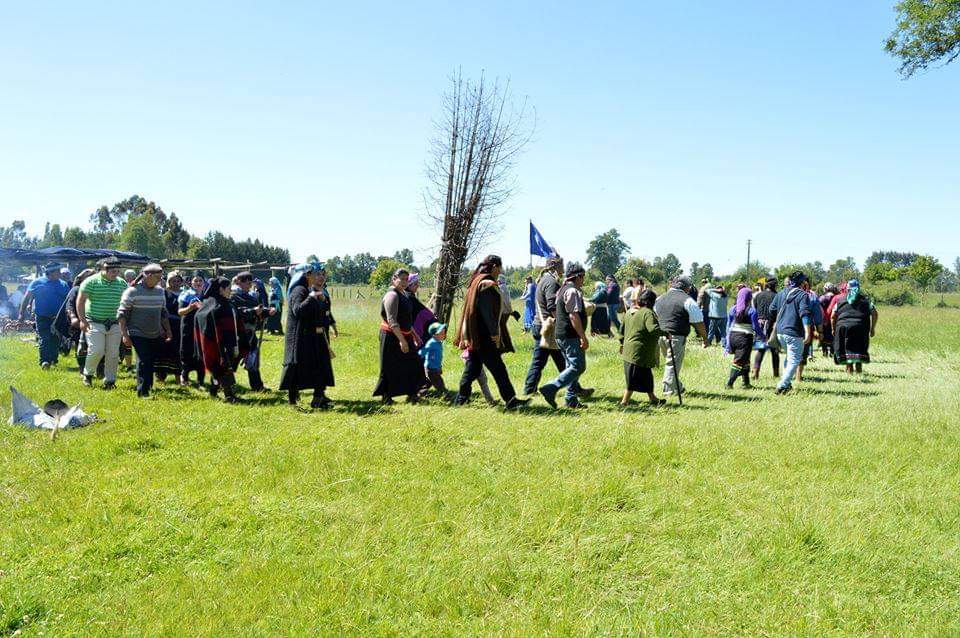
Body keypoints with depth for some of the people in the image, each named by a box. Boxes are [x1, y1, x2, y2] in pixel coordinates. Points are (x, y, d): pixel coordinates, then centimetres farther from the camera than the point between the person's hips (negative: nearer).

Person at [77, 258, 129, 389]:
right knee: (96, 350, -11)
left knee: (113, 354, 3)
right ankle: (88, 374, 15)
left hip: (114, 324, 4)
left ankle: (109, 380, 14)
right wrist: (82, 320, -10)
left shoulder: (122, 283, 7)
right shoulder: (91, 281, -5)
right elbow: (80, 301, -5)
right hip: (95, 323, -4)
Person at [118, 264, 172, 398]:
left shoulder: (160, 291, 9)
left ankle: (148, 387, 20)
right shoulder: (132, 291, -9)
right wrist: (125, 334, -15)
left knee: (151, 362, 9)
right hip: (138, 335, -6)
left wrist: (168, 331, 17)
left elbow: (163, 313, 20)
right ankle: (142, 392, -6)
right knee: (143, 362, -11)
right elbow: (122, 314, -9)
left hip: (155, 336, 6)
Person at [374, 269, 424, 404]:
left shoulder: (404, 294, 11)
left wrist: (414, 334, 23)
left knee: (412, 364, 11)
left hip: (403, 335, 10)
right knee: (391, 367, -1)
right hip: (392, 336, -9)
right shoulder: (392, 295, -18)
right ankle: (385, 396, 10)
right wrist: (402, 340, -29)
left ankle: (411, 394, 19)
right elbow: (392, 321, -26)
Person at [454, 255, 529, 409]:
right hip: (484, 335, -10)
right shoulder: (488, 284, -14)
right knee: (497, 368, -7)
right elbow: (487, 311, -20)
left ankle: (461, 398, 14)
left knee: (473, 367, 13)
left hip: (474, 334, 10)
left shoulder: (476, 281, 16)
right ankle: (510, 400, -4)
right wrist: (494, 332, -18)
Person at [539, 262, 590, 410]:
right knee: (578, 366, -11)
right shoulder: (572, 291, -15)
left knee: (572, 366, 14)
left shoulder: (563, 290, 17)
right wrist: (583, 337, -22)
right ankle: (551, 388, -19)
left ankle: (571, 399, 15)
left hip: (562, 335, 11)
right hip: (571, 336, -11)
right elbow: (573, 316, -22)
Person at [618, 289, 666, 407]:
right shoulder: (648, 313, -15)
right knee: (634, 379, -2)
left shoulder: (629, 312, 12)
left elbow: (622, 328, 21)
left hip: (629, 351, 10)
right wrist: (665, 333, -15)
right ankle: (624, 402, 1)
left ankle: (653, 399, 29)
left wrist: (622, 343, 30)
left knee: (646, 375, 20)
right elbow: (653, 329, -28)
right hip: (639, 352, -9)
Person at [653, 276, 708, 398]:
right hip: (676, 337, -7)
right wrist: (704, 338, 5)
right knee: (673, 364, 0)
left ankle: (678, 388, 30)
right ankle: (668, 392, 1)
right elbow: (698, 323, -5)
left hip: (660, 336, 7)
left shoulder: (659, 299, 14)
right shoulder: (687, 301, -6)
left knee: (670, 362, 20)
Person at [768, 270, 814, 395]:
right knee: (794, 360, 0)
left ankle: (786, 383, 23)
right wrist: (808, 332, -21)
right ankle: (782, 385, -11)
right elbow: (804, 314, -18)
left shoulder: (781, 293, 11)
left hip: (780, 332, 7)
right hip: (794, 333, -6)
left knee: (789, 356, 25)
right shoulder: (803, 295, -8)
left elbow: (772, 310, 16)